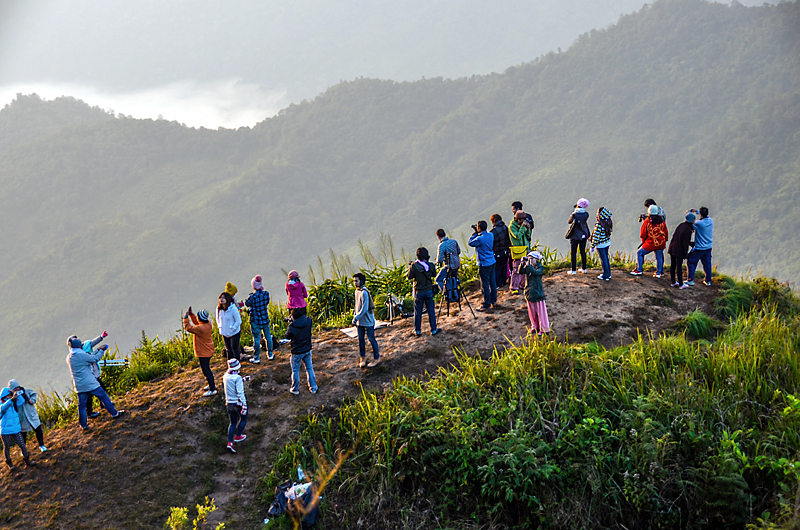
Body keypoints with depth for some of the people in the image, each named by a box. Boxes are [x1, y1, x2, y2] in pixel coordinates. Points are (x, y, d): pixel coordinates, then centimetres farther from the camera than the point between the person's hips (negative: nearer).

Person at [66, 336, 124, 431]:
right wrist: (101, 350, 10)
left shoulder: (69, 357, 7)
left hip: (79, 386, 6)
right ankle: (114, 413, 17)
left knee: (81, 405, 10)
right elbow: (95, 359, -4)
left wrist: (98, 350, 19)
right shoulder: (81, 355, -17)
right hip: (90, 383, -6)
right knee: (103, 396, 9)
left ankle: (83, 425, 13)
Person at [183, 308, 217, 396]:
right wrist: (191, 314, 4)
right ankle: (212, 384, 40)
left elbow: (188, 328, -21)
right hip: (209, 351, 9)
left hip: (203, 353, -9)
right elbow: (196, 322, 13)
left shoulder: (201, 328, -32)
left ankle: (212, 389, 8)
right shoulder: (208, 323, -5)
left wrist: (186, 317, -13)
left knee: (206, 370, 1)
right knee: (206, 369, 26)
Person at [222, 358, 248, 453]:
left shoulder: (225, 376, 1)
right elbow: (240, 392, -26)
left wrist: (243, 379, 28)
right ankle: (238, 436, 32)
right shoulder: (237, 378, -21)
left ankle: (230, 443, 3)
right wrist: (244, 405, -26)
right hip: (238, 403, -6)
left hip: (229, 403, 6)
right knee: (244, 418, 23)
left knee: (233, 423, 16)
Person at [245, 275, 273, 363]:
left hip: (256, 321, -4)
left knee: (256, 339, 5)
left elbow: (247, 303, -5)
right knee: (268, 336, 18)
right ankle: (270, 354, 30)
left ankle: (256, 358, 14)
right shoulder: (266, 294, -8)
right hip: (265, 319, 4)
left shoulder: (252, 297, -22)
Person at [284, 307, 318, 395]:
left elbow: (287, 336, -7)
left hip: (297, 352, -4)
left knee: (295, 371, 14)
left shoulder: (292, 327, -24)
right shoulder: (308, 321, -13)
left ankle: (295, 389, 26)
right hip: (307, 350, 4)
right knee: (309, 368, 19)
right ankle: (313, 388, 27)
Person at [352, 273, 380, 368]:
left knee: (372, 339, 4)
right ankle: (363, 358, 25)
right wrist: (355, 316, 12)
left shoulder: (364, 293, -21)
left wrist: (356, 318, -22)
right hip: (360, 321, 8)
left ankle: (377, 358, 15)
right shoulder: (357, 291, 6)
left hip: (368, 321, -8)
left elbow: (364, 308, -23)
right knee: (360, 339, 13)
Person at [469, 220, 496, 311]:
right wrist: (477, 233, 9)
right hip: (492, 262, 8)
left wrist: (475, 233, -3)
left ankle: (487, 305, 5)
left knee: (485, 285, 0)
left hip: (484, 264, -8)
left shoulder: (480, 239, -23)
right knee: (492, 282, 18)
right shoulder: (491, 235, 1)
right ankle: (493, 300, 31)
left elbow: (471, 243, -7)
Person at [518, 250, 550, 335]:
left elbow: (536, 272, -28)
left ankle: (544, 328, 6)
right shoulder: (527, 267, 6)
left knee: (540, 311, -1)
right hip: (529, 292, 5)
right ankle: (535, 327, 27)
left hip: (538, 292, -5)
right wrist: (522, 263, -18)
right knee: (532, 311, 13)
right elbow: (520, 271, -6)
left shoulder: (540, 267, -9)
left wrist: (528, 265, -32)